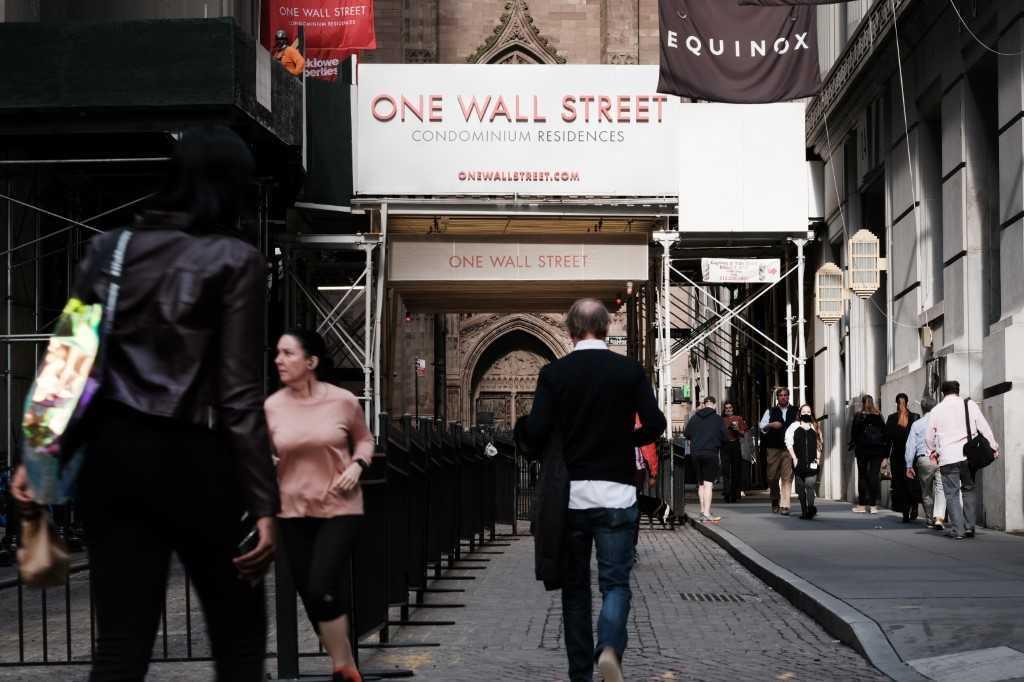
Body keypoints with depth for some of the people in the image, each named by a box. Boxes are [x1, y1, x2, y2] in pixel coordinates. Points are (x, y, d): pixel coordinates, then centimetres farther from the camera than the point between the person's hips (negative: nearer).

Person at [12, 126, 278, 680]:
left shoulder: (108, 249, 9)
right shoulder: (235, 261, -5)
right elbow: (240, 394, -11)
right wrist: (263, 503, -10)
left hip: (112, 450, 5)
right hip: (192, 457, -4)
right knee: (238, 633, 11)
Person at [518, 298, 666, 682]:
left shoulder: (554, 373, -3)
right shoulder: (630, 371, -1)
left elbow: (536, 432, -10)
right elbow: (655, 425, -6)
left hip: (569, 494, 1)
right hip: (616, 492, -1)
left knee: (575, 585, 11)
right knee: (616, 581, 5)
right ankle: (610, 647, -21)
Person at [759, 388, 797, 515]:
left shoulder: (795, 412, 11)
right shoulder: (770, 411, 12)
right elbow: (761, 426, 6)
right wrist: (771, 425, -11)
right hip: (773, 448, 1)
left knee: (787, 477, -10)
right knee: (772, 476, 4)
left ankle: (784, 505, -12)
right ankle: (775, 501, 23)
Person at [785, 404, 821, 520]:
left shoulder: (815, 427, 14)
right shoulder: (794, 426, 7)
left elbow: (819, 444, 19)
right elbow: (789, 443, 2)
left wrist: (818, 457, 8)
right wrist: (794, 458, -5)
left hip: (811, 462, 0)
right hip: (799, 462, 0)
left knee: (810, 485, -15)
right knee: (801, 487, 4)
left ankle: (810, 508, -23)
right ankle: (804, 510, 12)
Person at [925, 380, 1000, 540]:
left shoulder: (937, 410, 7)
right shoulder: (969, 404, 6)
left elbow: (929, 436, 12)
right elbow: (984, 427, 2)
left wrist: (933, 451, 30)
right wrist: (993, 446, 9)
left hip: (947, 457, -1)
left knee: (952, 493, 2)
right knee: (969, 489, 14)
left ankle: (958, 529, -3)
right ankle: (969, 527, 9)